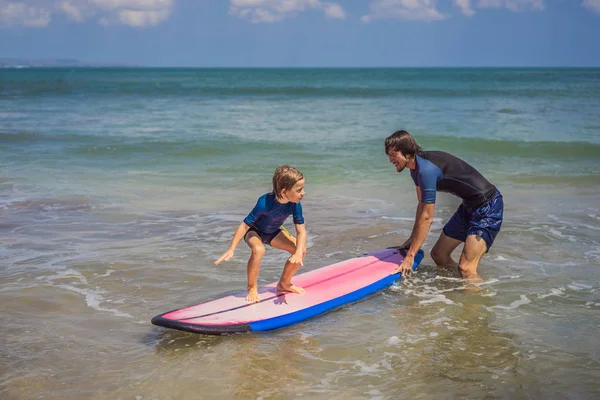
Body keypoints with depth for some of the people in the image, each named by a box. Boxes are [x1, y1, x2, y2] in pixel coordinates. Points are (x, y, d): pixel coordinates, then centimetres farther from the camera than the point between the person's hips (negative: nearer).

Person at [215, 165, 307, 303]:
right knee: (258, 250, -38)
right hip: (254, 231, -5)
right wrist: (231, 250, -34)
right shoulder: (265, 203, -38)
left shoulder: (295, 205, -25)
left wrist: (298, 254, -43)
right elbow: (245, 225, -32)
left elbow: (301, 231, -25)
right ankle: (252, 289, -16)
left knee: (302, 250, -10)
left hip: (273, 233, 5)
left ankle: (284, 283, 12)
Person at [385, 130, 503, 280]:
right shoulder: (416, 168, 5)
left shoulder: (426, 169, -25)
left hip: (488, 207, -10)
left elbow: (427, 217, -23)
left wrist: (410, 256, -20)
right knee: (438, 254, 16)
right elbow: (422, 205, 17)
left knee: (466, 268, -21)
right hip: (469, 206, 10)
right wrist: (412, 238, 20)